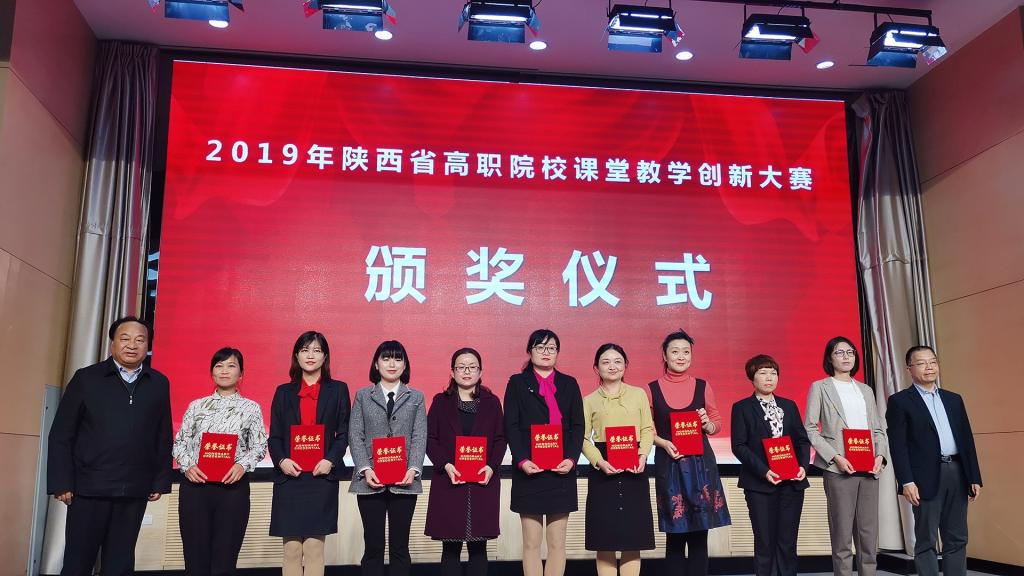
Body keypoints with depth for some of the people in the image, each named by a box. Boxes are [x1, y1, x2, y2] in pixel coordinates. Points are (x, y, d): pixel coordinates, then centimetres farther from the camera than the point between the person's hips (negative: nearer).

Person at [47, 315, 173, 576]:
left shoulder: (159, 384, 7)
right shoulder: (86, 378, 2)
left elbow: (163, 437, 7)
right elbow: (61, 435, 0)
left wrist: (160, 481, 4)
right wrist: (61, 483, -6)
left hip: (135, 491, 2)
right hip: (89, 488, -2)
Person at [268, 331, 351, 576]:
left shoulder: (338, 390, 8)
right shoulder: (283, 392, 12)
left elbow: (343, 434, 5)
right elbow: (274, 436, 9)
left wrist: (331, 460, -11)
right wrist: (281, 460, -9)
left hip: (322, 476, -1)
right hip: (289, 476, 1)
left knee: (315, 547, -2)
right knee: (291, 548, 2)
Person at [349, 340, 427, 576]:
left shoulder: (416, 397, 11)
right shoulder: (363, 396, 10)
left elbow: (420, 437, 3)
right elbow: (355, 435, 2)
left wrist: (413, 469, -11)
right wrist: (365, 469, -11)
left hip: (404, 480, 0)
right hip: (371, 480, 0)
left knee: (400, 546, 6)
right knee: (373, 546, 4)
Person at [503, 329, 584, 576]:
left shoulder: (569, 384, 12)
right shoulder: (517, 383, 7)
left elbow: (577, 426, 7)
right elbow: (511, 426, 0)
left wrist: (571, 459, -8)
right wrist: (521, 460, -13)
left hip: (561, 470, 2)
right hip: (529, 470, -2)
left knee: (557, 542, 5)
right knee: (531, 542, 2)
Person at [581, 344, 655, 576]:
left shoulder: (639, 394, 10)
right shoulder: (589, 401, 8)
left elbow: (648, 429, 6)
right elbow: (584, 438, 2)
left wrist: (643, 455, -11)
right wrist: (599, 462, -14)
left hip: (634, 469, 1)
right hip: (603, 469, 0)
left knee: (633, 538, 2)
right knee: (605, 538, 0)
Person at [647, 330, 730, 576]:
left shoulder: (703, 386, 6)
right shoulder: (653, 389, 2)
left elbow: (718, 423, 13)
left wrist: (708, 424, -9)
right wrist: (664, 443, -12)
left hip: (700, 462, 1)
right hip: (668, 463, -1)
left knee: (699, 532, 3)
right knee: (675, 532, 3)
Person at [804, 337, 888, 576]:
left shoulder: (866, 390, 18)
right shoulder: (820, 387, 5)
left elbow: (879, 429, 16)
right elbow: (810, 429, -3)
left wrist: (880, 455, -2)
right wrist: (835, 457, -13)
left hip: (869, 470, 4)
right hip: (839, 469, -4)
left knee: (869, 534, 4)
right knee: (842, 534, -2)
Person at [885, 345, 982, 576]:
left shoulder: (954, 399, 16)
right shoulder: (900, 401, -1)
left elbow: (967, 439, 15)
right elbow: (898, 445, -8)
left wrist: (975, 478, 9)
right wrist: (906, 482, -15)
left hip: (957, 474, 5)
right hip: (927, 478, -5)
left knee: (957, 539, 9)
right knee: (926, 541, 1)